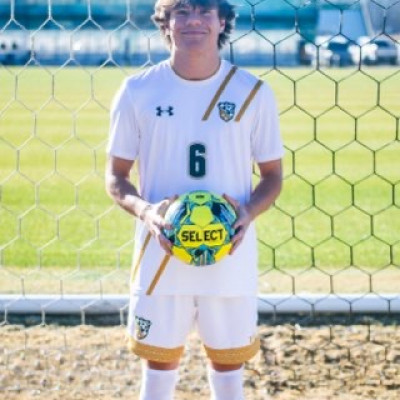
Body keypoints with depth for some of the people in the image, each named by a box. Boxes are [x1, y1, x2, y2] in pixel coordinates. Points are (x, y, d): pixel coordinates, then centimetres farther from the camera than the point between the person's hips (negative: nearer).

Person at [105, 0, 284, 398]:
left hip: (232, 261, 0)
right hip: (161, 259, 0)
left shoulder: (252, 93, -1)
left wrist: (249, 211, -14)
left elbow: (272, 175, 7)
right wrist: (143, 209, -16)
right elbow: (116, 176, 5)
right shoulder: (138, 92, -2)